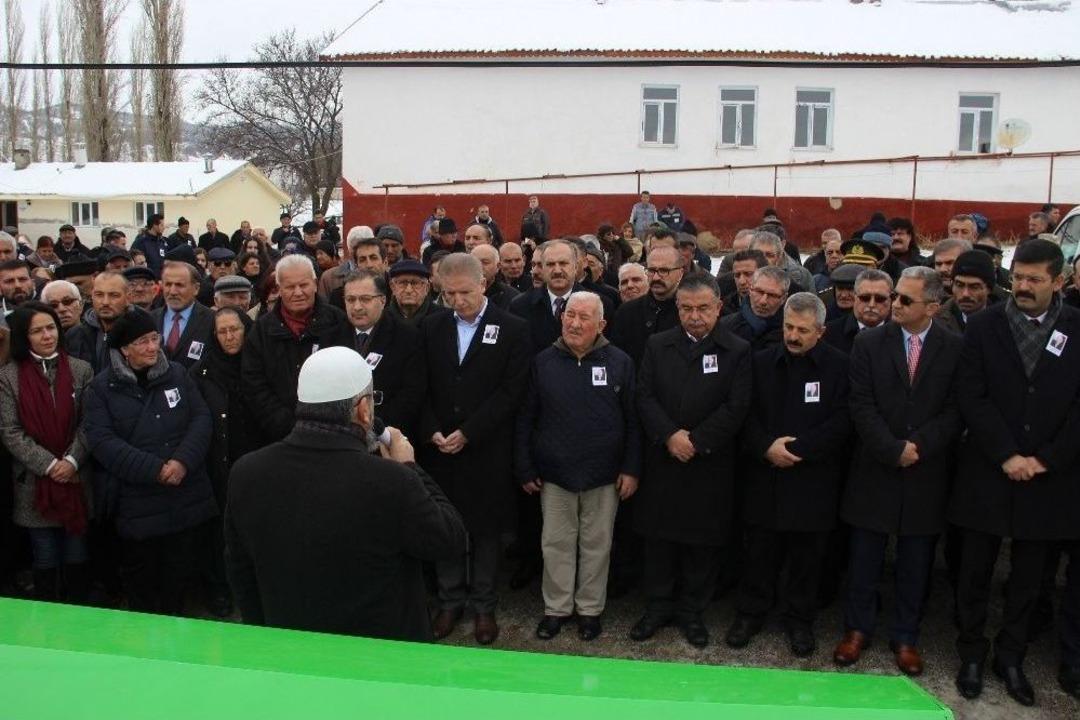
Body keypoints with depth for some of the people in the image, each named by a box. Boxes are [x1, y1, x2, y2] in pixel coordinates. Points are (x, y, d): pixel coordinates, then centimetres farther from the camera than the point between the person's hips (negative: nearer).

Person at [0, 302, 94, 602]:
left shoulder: (81, 370, 3)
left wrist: (72, 460, -13)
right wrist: (48, 465, -13)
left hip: (77, 480, 1)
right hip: (35, 483, -1)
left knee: (76, 558, 9)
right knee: (45, 561, 9)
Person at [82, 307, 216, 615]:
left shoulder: (177, 374, 6)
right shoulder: (101, 388, -2)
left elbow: (201, 418, 1)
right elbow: (101, 440, -12)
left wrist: (183, 461, -16)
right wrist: (154, 470, -19)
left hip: (186, 494, 2)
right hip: (135, 501, -2)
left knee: (182, 567, 12)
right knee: (140, 572, 12)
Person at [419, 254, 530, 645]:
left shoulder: (513, 329, -5)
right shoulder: (430, 327, 6)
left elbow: (511, 391, -10)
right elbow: (422, 388, 5)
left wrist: (467, 433, -14)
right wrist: (432, 431, -9)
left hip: (487, 451, -2)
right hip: (439, 448, 3)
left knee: (486, 529, 8)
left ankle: (483, 605, 23)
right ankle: (450, 601, 26)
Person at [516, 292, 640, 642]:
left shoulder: (620, 362, -1)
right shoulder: (543, 362, 1)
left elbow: (632, 420, 0)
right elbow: (524, 418, 3)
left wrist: (631, 468, -4)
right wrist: (524, 469, 0)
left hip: (604, 475, 0)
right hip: (554, 473, 1)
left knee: (596, 544, 10)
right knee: (556, 543, 10)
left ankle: (590, 608, 27)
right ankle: (557, 607, 26)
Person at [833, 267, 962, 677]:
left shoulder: (955, 349, -1)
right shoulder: (869, 343, -1)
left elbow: (955, 411, -4)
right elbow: (862, 406, -6)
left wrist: (918, 446, -16)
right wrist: (895, 450, -14)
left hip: (927, 474, 0)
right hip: (875, 470, 0)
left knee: (915, 563, 11)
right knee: (864, 558, 9)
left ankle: (905, 637, 26)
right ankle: (857, 629, 25)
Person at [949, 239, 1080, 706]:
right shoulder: (983, 326, -1)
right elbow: (972, 396, -6)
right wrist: (1006, 455, -13)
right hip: (986, 473, -1)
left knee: (1028, 577, 12)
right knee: (975, 571, 9)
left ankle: (1011, 658, 28)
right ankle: (971, 654, 25)